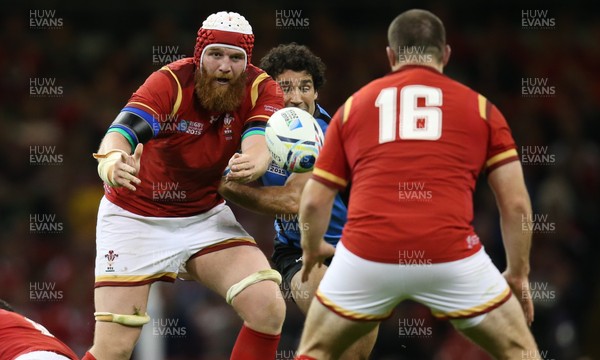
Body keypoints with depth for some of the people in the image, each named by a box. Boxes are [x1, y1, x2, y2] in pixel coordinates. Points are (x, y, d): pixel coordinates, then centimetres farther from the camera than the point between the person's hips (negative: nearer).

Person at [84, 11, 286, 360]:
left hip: (206, 216, 3)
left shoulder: (260, 89, -13)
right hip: (136, 219, -3)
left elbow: (259, 141, -32)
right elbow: (122, 132, -39)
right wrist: (111, 162, -64)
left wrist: (254, 162, -58)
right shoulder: (170, 83, -23)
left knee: (269, 309, -17)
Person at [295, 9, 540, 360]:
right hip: (451, 255, -1)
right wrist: (519, 274, 25)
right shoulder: (480, 107, 15)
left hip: (367, 255, 1)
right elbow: (517, 204, 12)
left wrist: (312, 251, 40)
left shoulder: (354, 105, 18)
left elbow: (314, 201, 20)